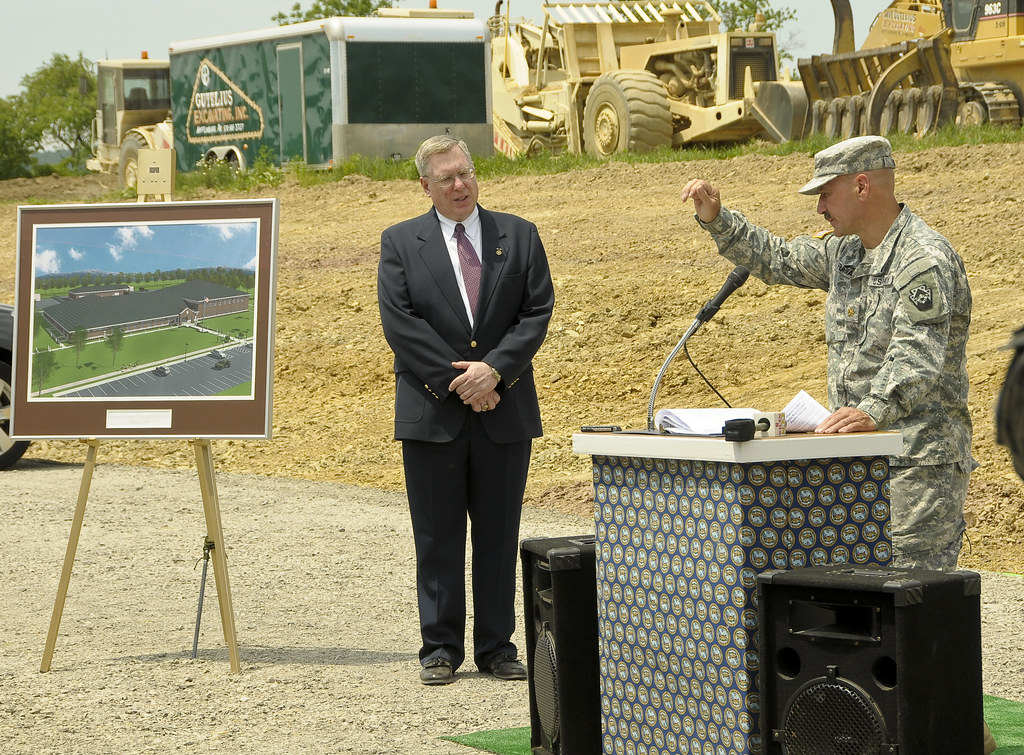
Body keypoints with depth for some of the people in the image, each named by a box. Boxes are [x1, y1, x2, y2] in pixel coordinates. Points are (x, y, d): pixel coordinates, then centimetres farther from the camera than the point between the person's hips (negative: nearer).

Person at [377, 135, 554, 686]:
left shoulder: (519, 236, 8)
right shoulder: (400, 243, 3)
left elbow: (537, 311, 0)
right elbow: (399, 323, -6)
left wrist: (494, 370, -13)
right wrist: (456, 380, -12)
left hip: (505, 412, 2)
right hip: (432, 413, -1)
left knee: (499, 536, 6)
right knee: (437, 538, 3)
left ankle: (496, 647, 14)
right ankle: (440, 649, 10)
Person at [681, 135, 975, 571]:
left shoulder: (924, 258, -15)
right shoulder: (844, 253, 15)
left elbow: (917, 355, -27)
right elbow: (776, 259, 27)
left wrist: (874, 410, -41)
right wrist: (716, 220, 14)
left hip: (920, 460, -9)